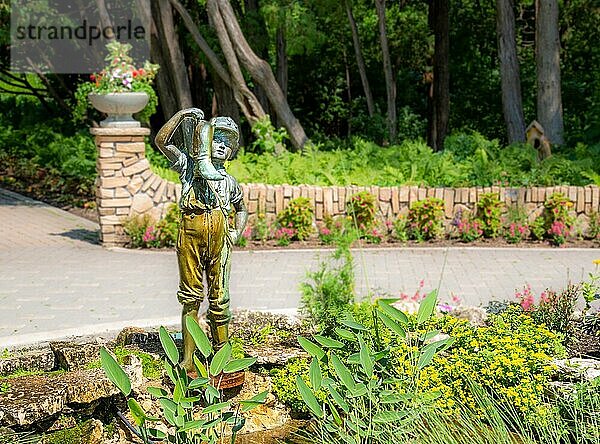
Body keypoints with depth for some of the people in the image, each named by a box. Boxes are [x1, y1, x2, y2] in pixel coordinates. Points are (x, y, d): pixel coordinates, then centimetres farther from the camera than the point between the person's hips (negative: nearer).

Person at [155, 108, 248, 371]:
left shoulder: (230, 182, 21)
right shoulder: (189, 166, 12)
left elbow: (241, 209, 33)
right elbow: (162, 140, 3)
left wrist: (237, 234, 16)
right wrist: (183, 114, 3)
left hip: (220, 239, 2)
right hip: (191, 233, -2)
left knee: (219, 297, 3)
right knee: (191, 297, 2)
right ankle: (188, 359, 5)